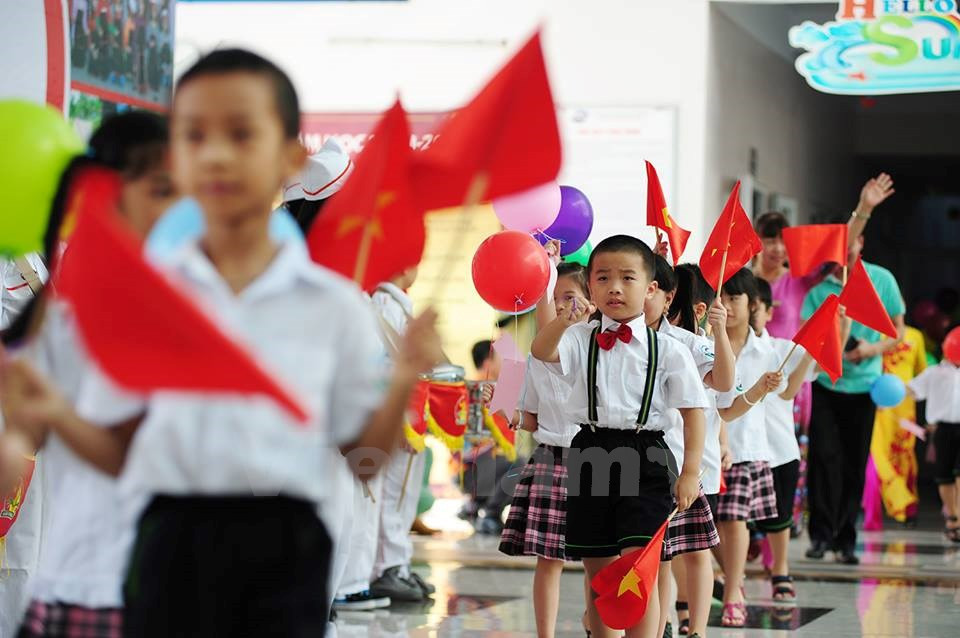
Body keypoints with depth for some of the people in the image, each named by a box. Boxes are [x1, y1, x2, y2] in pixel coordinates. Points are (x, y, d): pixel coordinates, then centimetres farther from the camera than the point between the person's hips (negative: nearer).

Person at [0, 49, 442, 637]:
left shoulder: (333, 305, 3)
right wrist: (58, 415, -9)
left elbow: (364, 452, 6)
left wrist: (403, 384, -10)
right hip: (173, 539, 1)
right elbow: (120, 450, 8)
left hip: (283, 542, -1)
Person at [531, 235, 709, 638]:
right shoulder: (581, 340, 4)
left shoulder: (667, 349, 0)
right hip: (591, 456, 3)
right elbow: (541, 351, -15)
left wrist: (690, 472, -5)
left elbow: (693, 409, 1)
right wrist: (563, 321, -36)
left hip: (646, 460, -3)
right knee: (599, 574, 11)